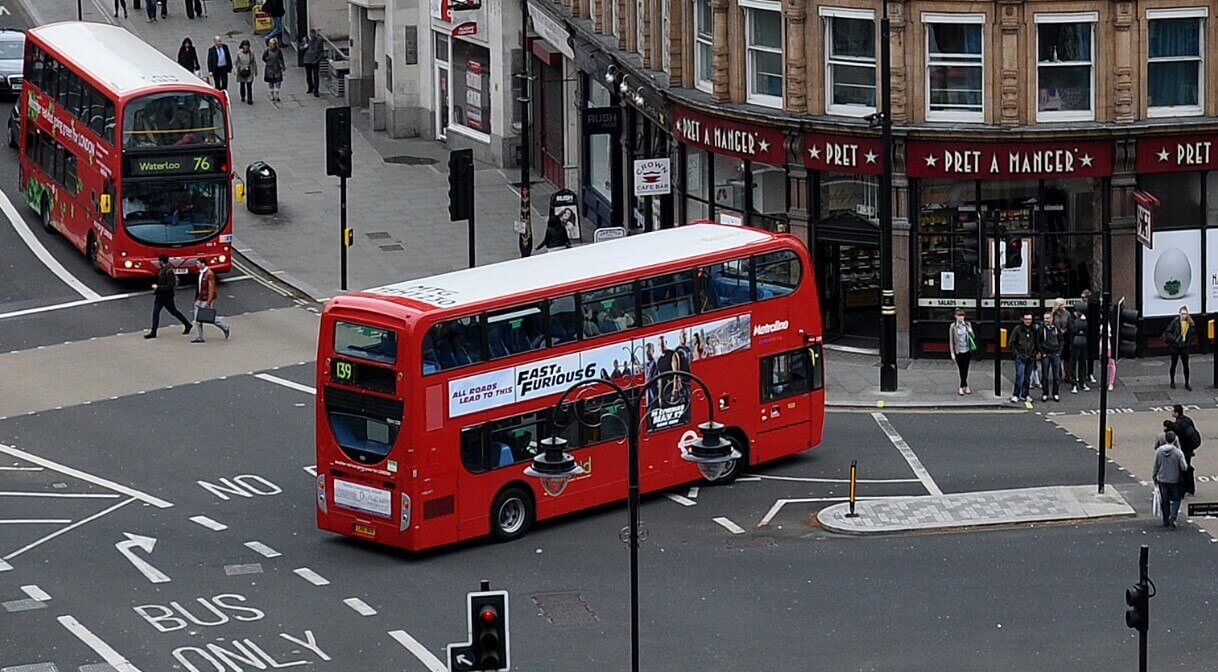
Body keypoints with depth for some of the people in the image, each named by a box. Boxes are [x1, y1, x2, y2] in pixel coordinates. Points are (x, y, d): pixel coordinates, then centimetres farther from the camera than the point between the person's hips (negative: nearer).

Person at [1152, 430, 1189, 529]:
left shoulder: (1159, 451, -9)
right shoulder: (1178, 452, -17)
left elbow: (1156, 466, -1)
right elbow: (1184, 467, -15)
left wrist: (1155, 478, 12)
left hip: (1162, 480, 2)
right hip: (1174, 480, -2)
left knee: (1165, 501, 13)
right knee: (1176, 499, 12)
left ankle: (1166, 521, 18)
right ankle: (1173, 515, -11)